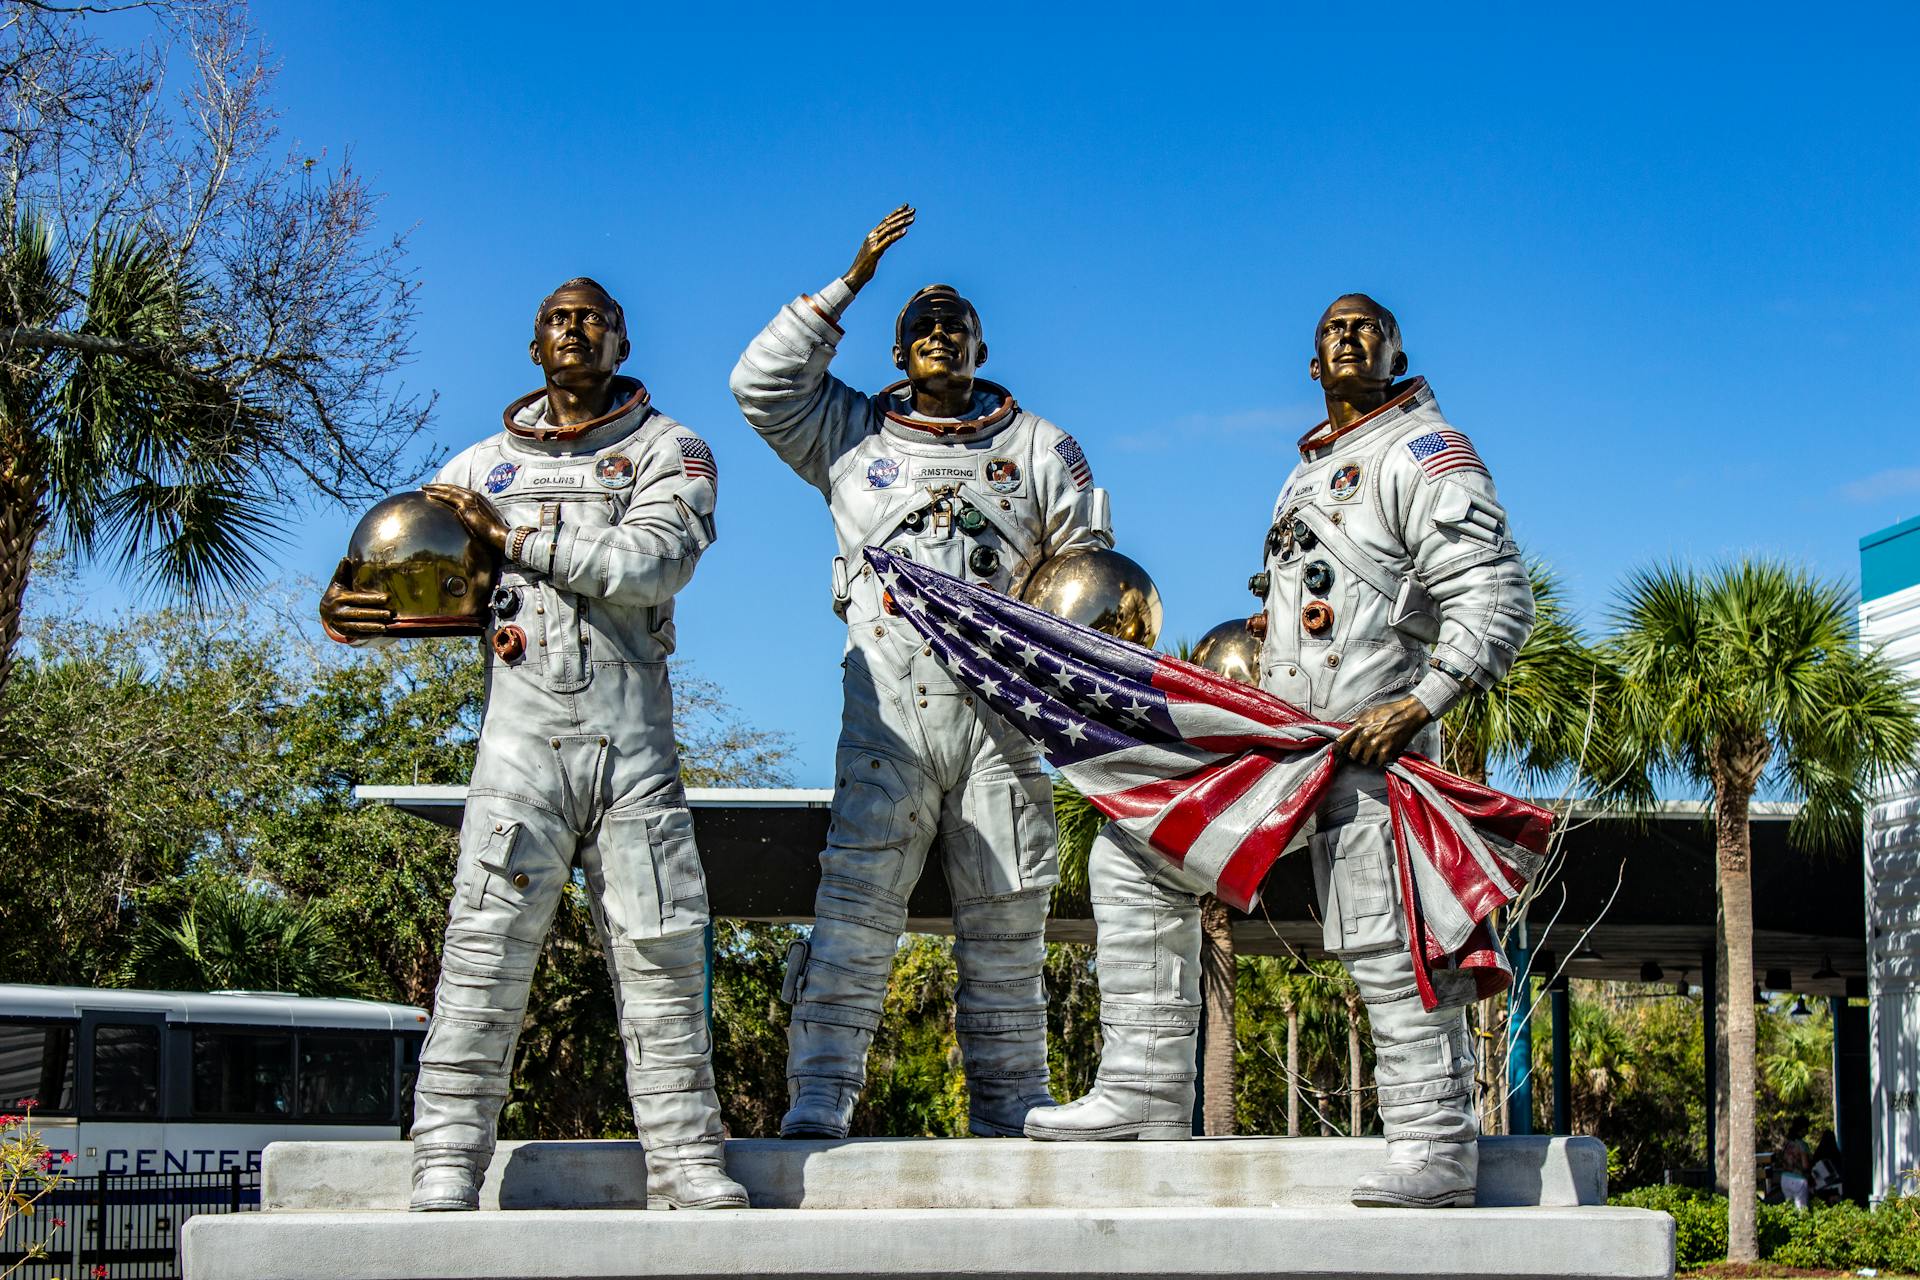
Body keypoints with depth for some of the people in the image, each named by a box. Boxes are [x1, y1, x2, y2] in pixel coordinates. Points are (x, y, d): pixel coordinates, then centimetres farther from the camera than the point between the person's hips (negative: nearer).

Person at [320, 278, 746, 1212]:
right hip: (521, 728, 1)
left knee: (659, 948, -2)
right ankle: (447, 1162, -8)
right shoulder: (485, 466, 20)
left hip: (632, 732, -1)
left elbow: (651, 564, -8)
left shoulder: (667, 451, 11)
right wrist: (340, 605, -2)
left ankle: (686, 1163, 3)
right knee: (487, 943, -9)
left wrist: (512, 535, -6)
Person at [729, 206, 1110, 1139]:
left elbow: (1087, 561, 20)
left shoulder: (1039, 448, 20)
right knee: (856, 899, -13)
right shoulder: (852, 435, 18)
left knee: (1005, 922, 1)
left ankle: (1009, 1114, 5)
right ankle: (819, 1098, -13)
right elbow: (761, 384, 7)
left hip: (1001, 707, 1)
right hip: (888, 708, -1)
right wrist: (848, 284, 6)